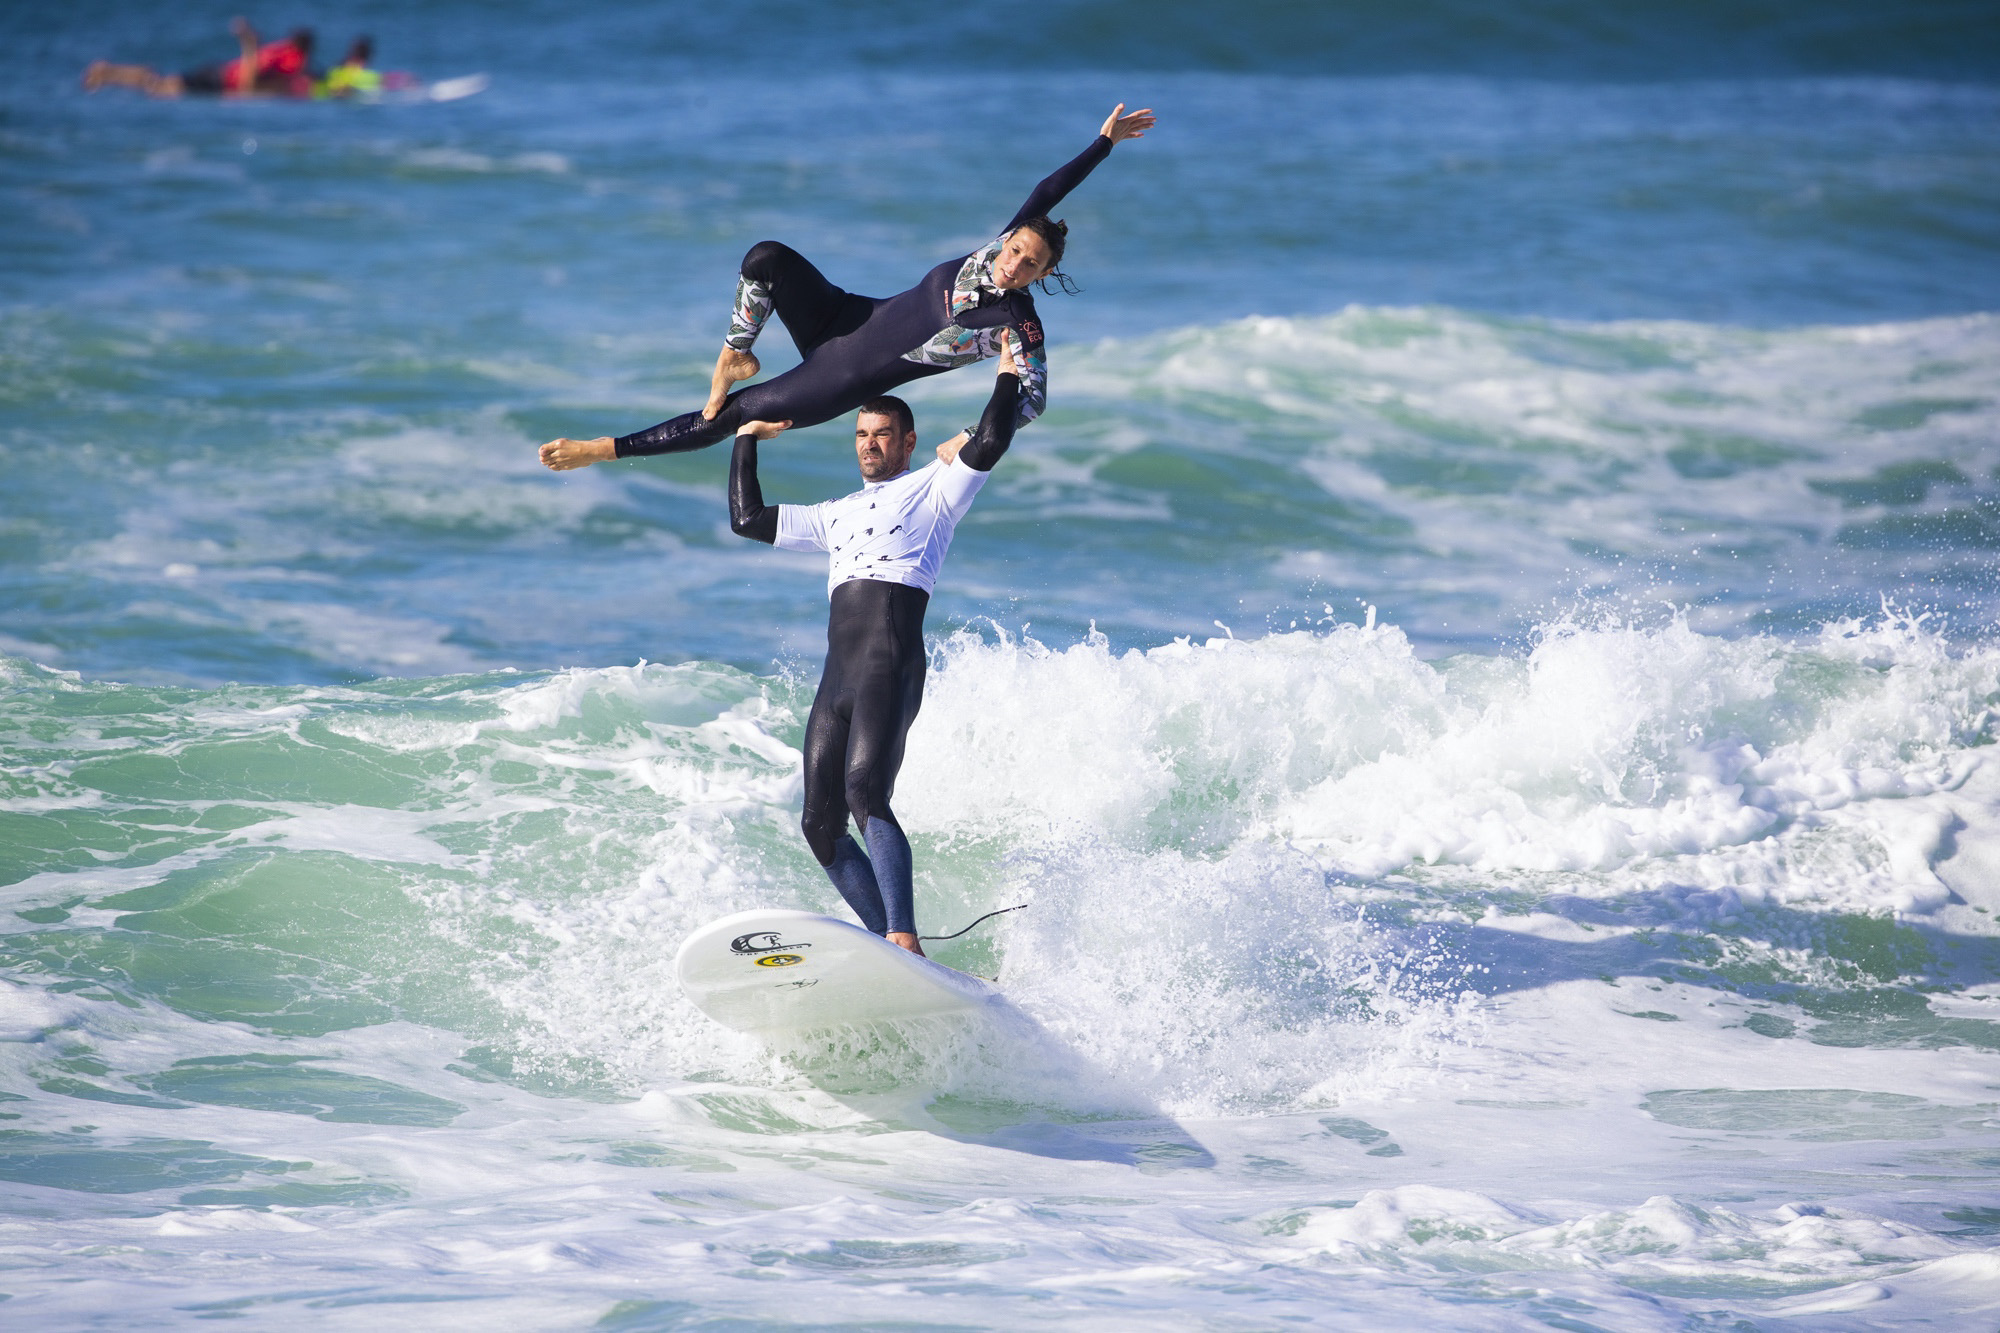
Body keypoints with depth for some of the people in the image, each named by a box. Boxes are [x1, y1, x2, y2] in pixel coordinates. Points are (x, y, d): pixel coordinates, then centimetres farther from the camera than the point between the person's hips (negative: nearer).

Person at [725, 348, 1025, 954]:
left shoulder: (933, 490, 14)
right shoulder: (838, 514, 32)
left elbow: (989, 444, -3)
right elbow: (747, 519, 34)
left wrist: (1008, 373, 4)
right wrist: (746, 438, 38)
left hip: (890, 665, -7)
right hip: (836, 678, 7)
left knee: (865, 794, -26)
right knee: (821, 824, -2)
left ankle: (905, 943, -35)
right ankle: (889, 945, 0)